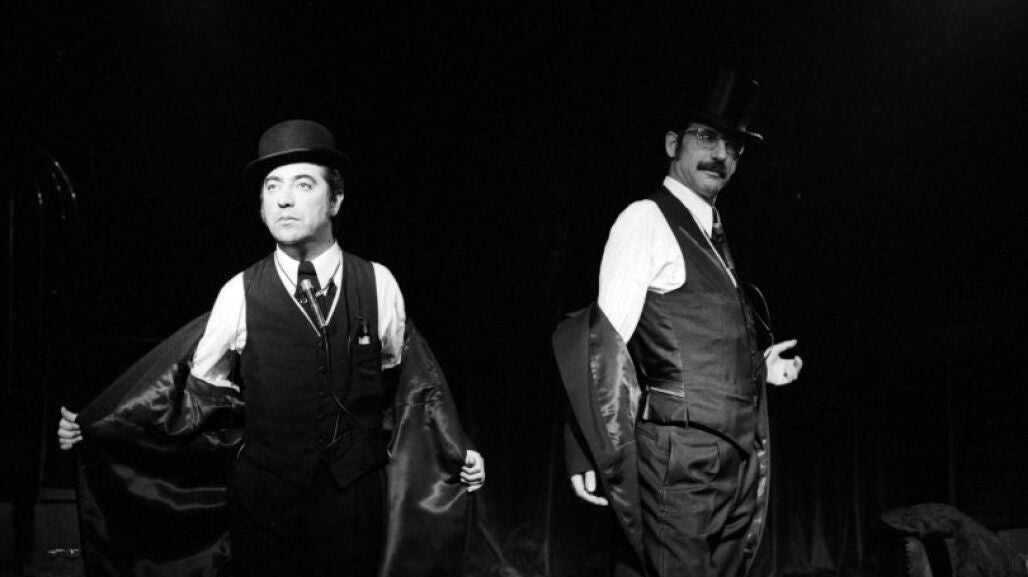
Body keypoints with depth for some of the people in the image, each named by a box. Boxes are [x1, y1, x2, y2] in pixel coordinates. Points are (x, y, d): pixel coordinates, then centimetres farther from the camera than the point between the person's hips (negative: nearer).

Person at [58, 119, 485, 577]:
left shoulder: (378, 285, -3)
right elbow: (200, 389, 4)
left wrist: (455, 449, 0)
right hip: (263, 499, 0)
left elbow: (407, 381, 8)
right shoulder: (240, 295, -5)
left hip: (356, 499, 1)